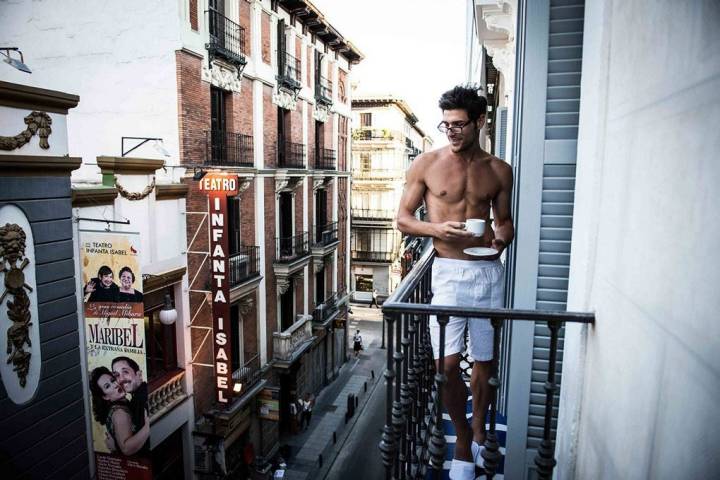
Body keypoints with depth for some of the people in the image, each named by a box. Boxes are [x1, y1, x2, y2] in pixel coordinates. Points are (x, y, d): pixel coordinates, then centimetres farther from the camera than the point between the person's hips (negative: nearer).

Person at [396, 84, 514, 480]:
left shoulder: (499, 171, 8)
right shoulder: (426, 164, 1)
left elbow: (505, 220, 17)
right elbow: (402, 219, 2)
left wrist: (502, 237, -7)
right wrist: (438, 229, -15)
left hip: (490, 271, 3)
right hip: (449, 270, -2)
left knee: (484, 360, 12)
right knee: (447, 363, -8)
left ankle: (479, 433, 35)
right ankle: (463, 440, 17)